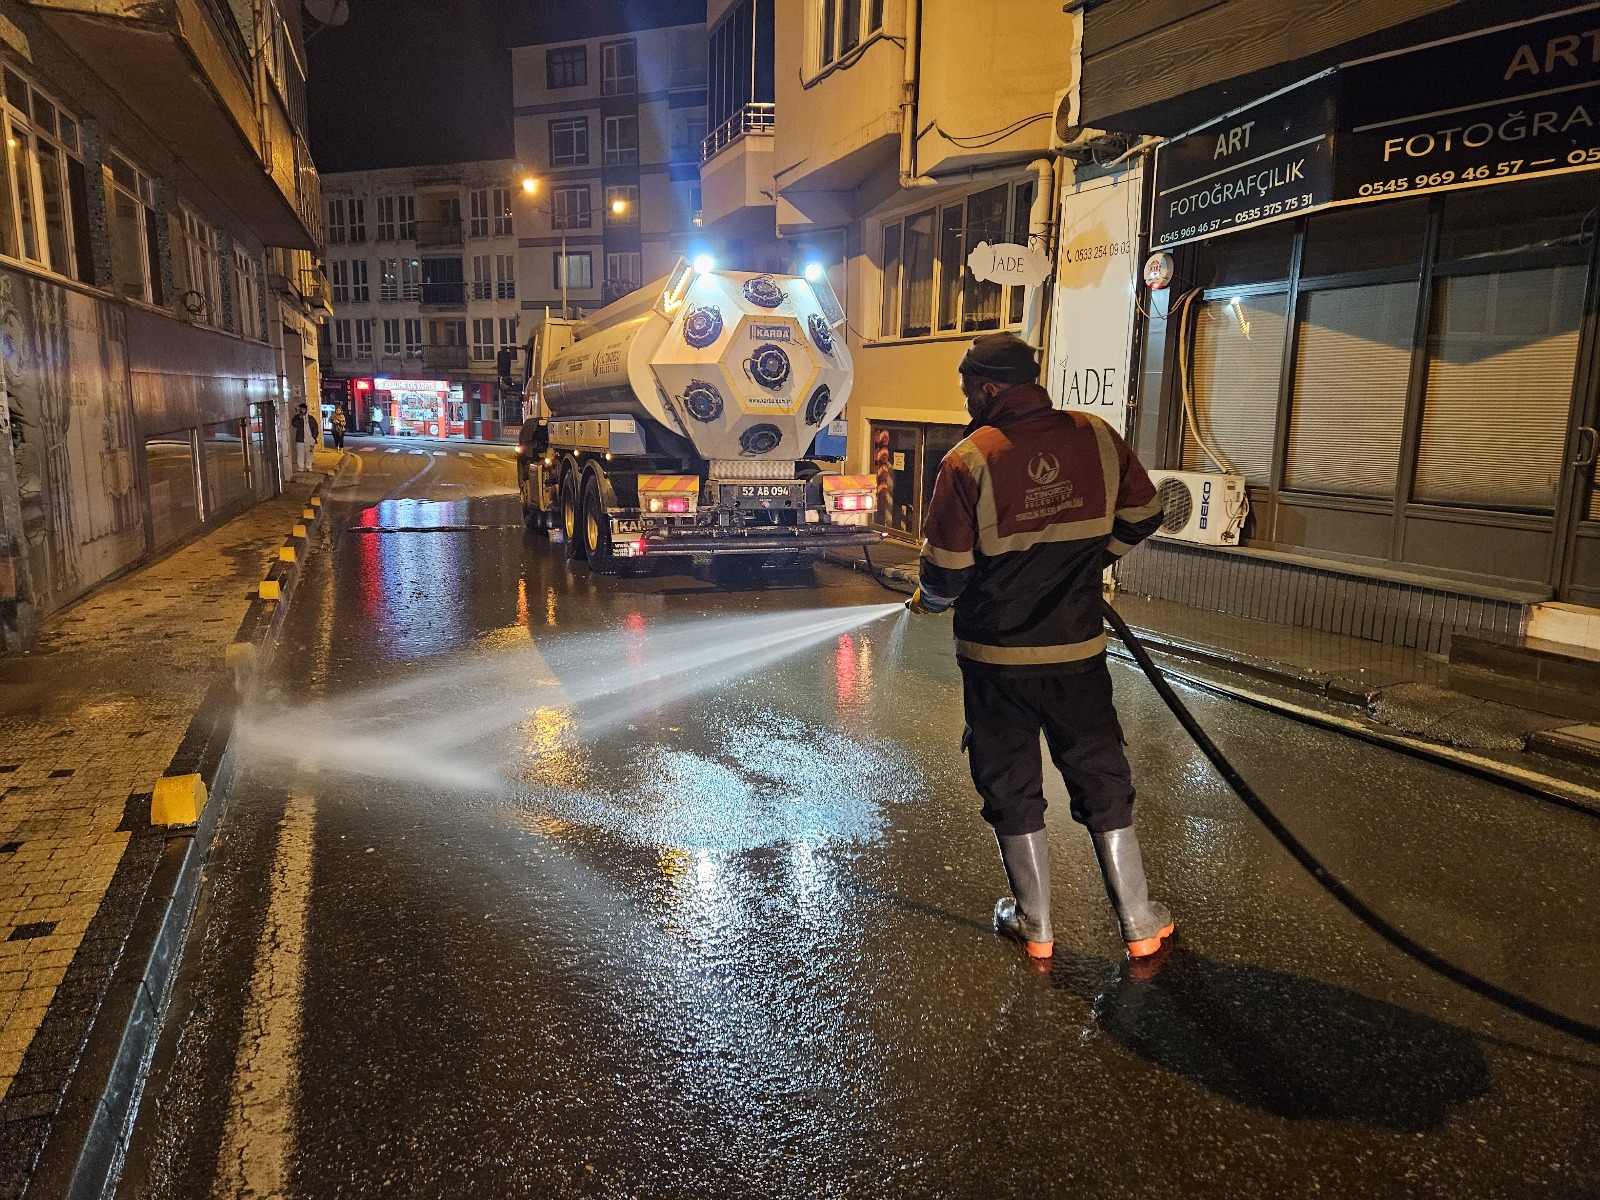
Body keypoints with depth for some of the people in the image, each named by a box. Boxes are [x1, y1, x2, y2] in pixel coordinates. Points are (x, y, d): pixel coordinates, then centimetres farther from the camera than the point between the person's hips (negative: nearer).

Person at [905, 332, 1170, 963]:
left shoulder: (968, 460, -15)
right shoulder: (1097, 437, -4)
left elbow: (945, 573, -13)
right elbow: (1142, 516, 9)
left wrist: (927, 600, 10)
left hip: (995, 656, -3)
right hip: (1078, 650, 3)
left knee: (1011, 787, 13)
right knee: (1102, 780, 17)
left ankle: (1034, 925, 26)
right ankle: (1138, 922, 26)